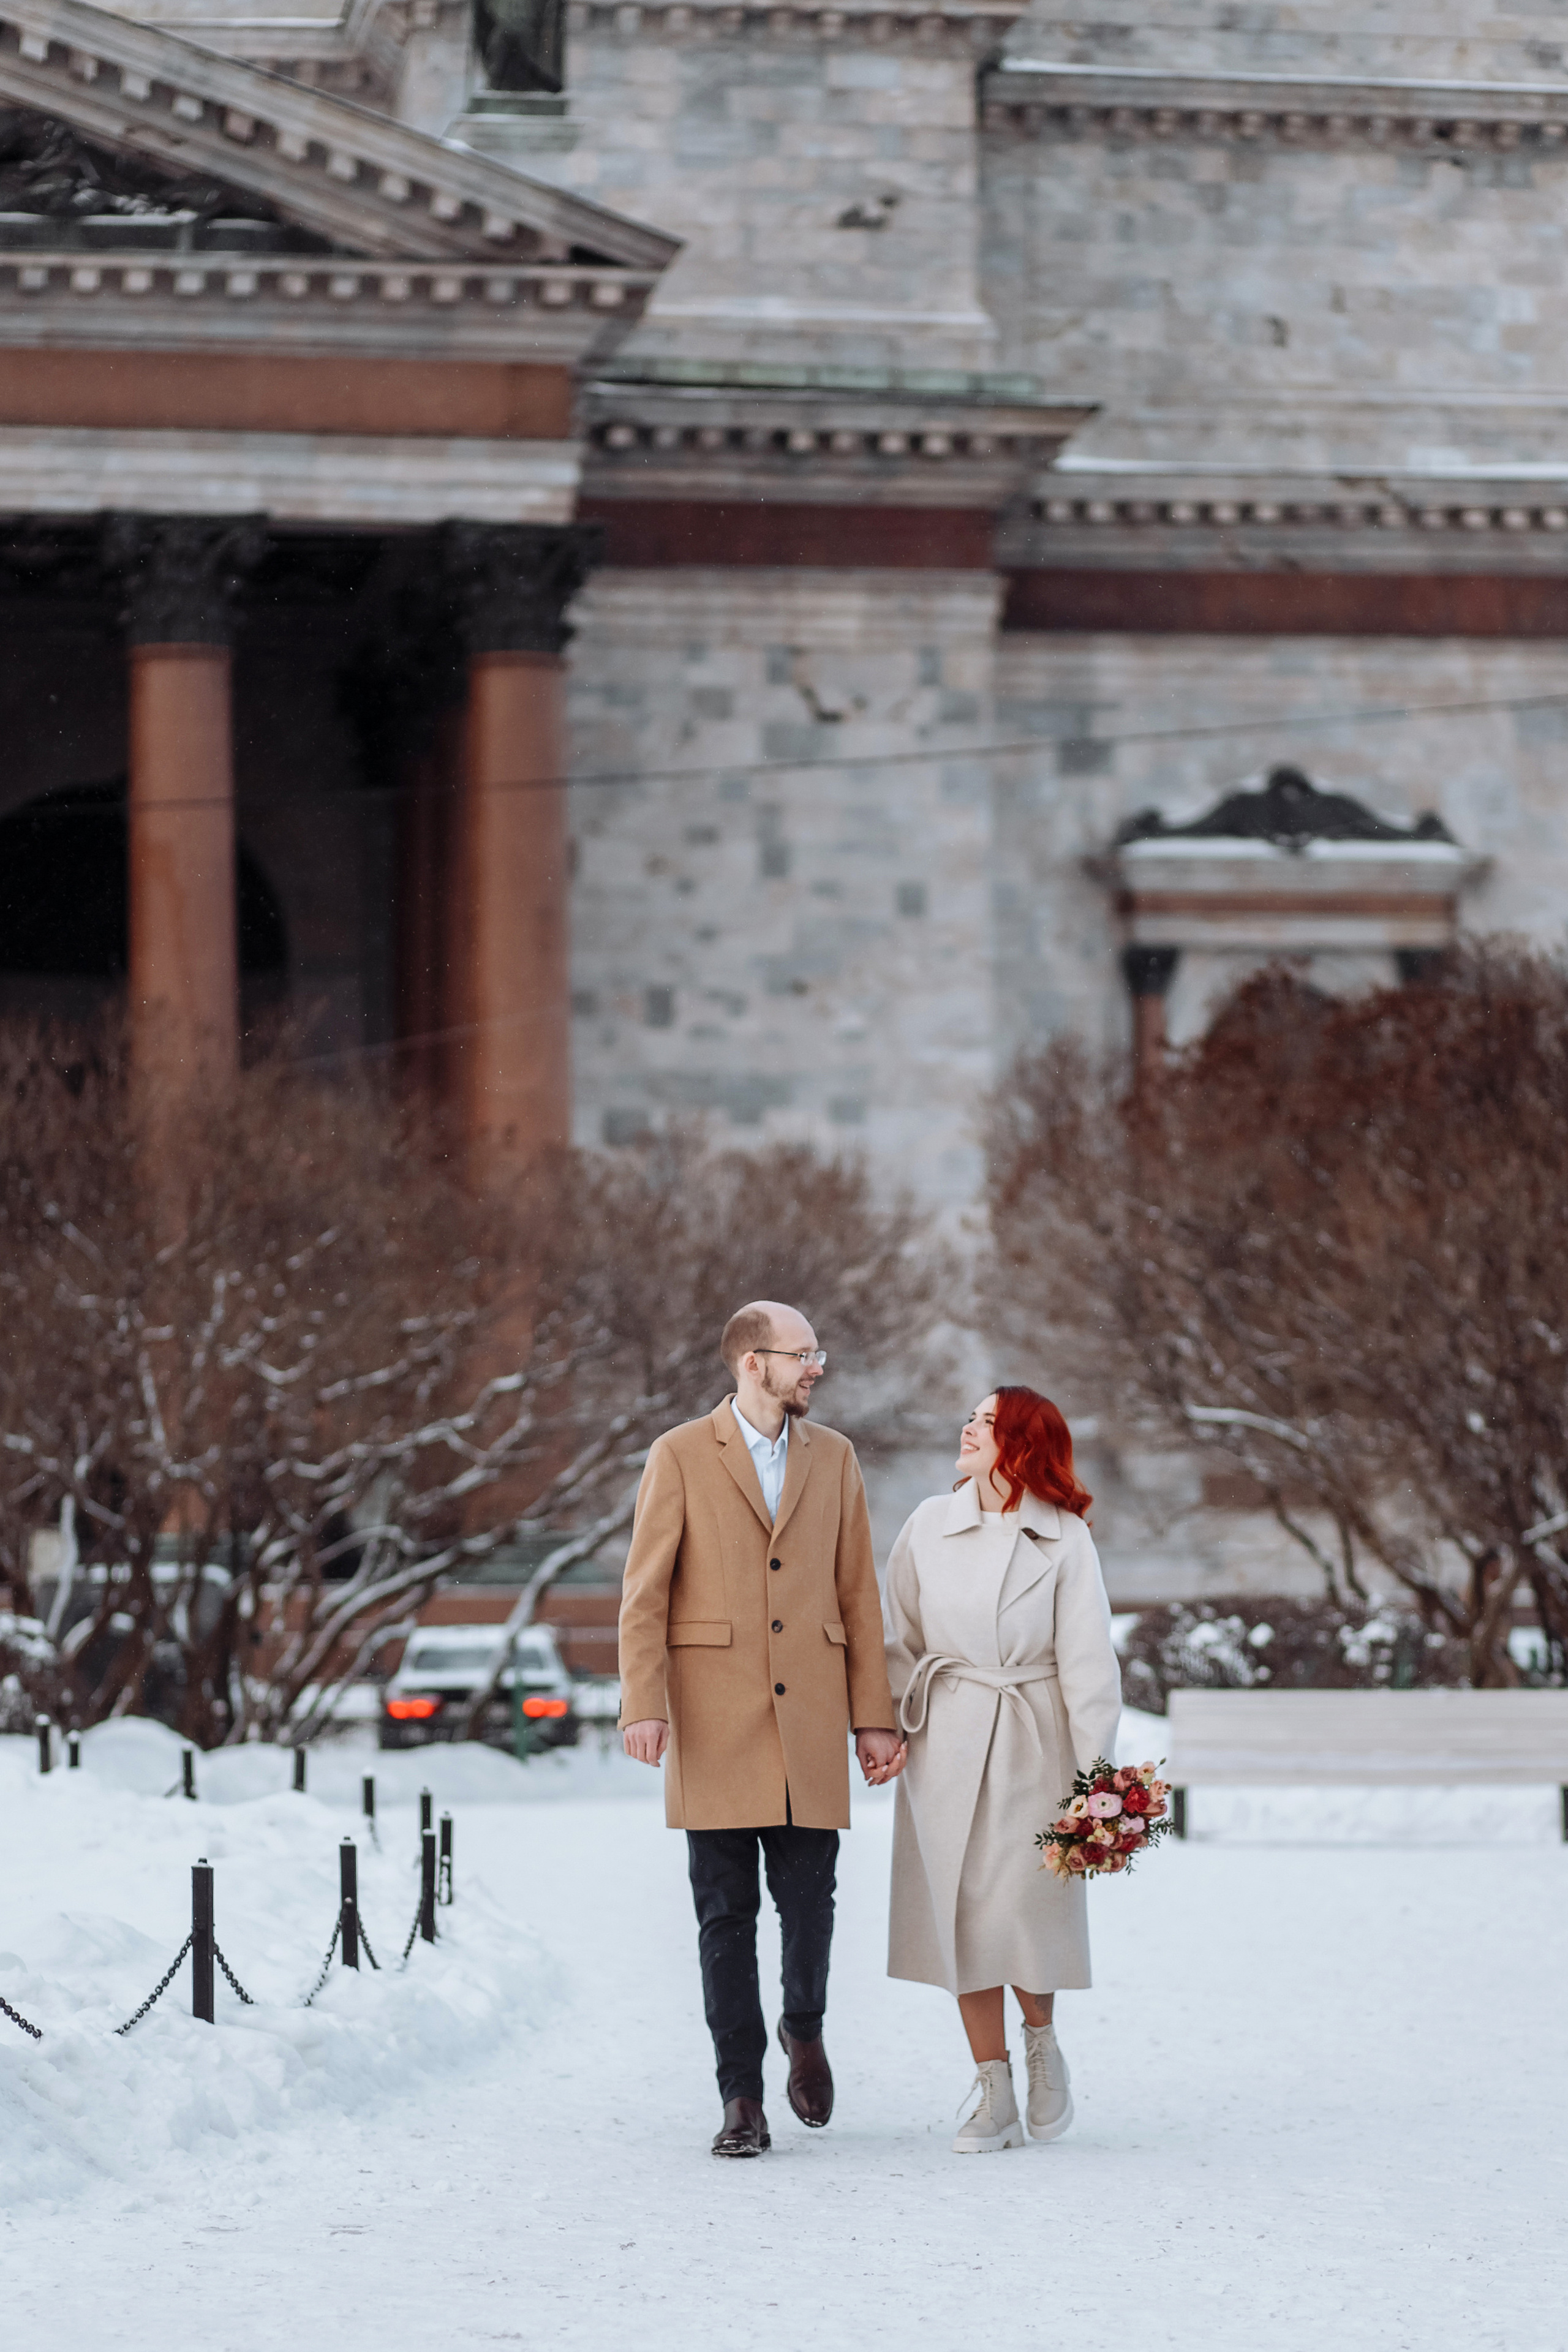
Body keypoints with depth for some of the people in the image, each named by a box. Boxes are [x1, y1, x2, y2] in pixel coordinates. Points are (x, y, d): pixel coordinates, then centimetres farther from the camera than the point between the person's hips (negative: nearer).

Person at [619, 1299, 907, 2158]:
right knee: (726, 1914, 0)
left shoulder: (832, 1459, 10)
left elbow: (857, 1595, 11)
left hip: (808, 1723, 2)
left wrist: (873, 1717, 6)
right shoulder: (680, 1458, 0)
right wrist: (642, 1706, -13)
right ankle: (742, 2098, 6)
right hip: (714, 1723, -2)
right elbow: (644, 1594, -2)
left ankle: (803, 2029, 30)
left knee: (808, 1901, 1)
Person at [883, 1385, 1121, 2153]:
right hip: (947, 1738, 3)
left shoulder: (1064, 1539, -3)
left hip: (1033, 1740, -2)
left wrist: (1097, 1769, -9)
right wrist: (887, 1723, 1)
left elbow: (1087, 1659, -5)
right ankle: (994, 2097, 8)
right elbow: (900, 1639, 11)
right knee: (961, 1910, 1)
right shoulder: (930, 1526, 5)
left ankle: (1041, 2039, 23)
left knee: (1024, 1906, -8)